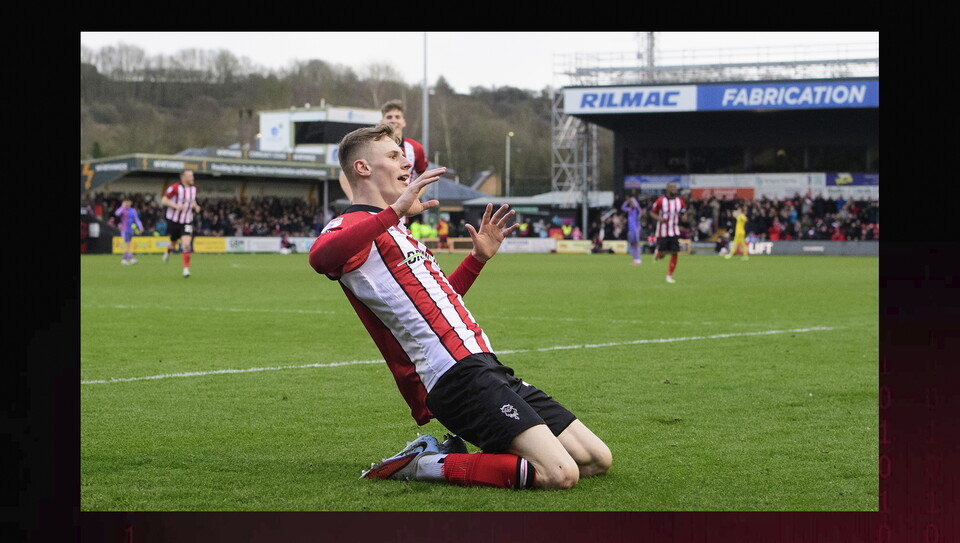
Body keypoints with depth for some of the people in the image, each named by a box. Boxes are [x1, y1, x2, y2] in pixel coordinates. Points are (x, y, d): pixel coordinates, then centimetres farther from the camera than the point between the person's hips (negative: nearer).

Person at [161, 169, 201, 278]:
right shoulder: (175, 187, -15)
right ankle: (168, 250, 53)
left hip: (187, 222, 2)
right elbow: (163, 200, -12)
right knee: (174, 242, 16)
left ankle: (186, 268, -11)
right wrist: (176, 206, -25)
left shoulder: (194, 188, 3)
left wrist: (195, 206, 1)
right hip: (174, 220, -2)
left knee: (186, 244, -16)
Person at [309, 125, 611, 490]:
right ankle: (426, 465, -9)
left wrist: (479, 258, 28)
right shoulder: (354, 225, -4)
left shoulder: (393, 229, 27)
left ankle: (449, 453, 7)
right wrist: (395, 210, -33)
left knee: (596, 460, 5)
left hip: (483, 367, 10)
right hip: (456, 376, -10)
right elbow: (321, 257, -31)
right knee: (559, 474, -24)